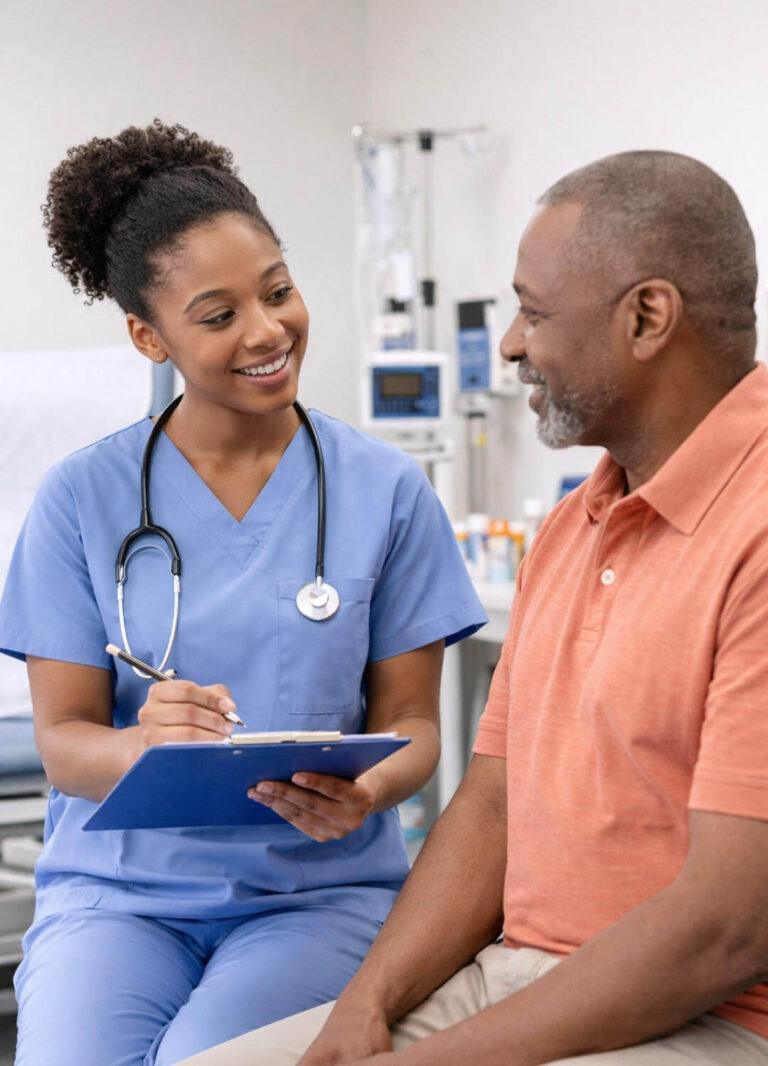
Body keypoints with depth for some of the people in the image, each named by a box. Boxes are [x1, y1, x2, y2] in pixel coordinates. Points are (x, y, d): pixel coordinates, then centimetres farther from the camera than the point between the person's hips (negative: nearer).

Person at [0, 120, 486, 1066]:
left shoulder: (386, 490, 2)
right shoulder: (82, 497, 1)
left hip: (319, 885, 0)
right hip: (118, 883, 1)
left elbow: (409, 721, 5)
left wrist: (365, 790, -19)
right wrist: (145, 744, -24)